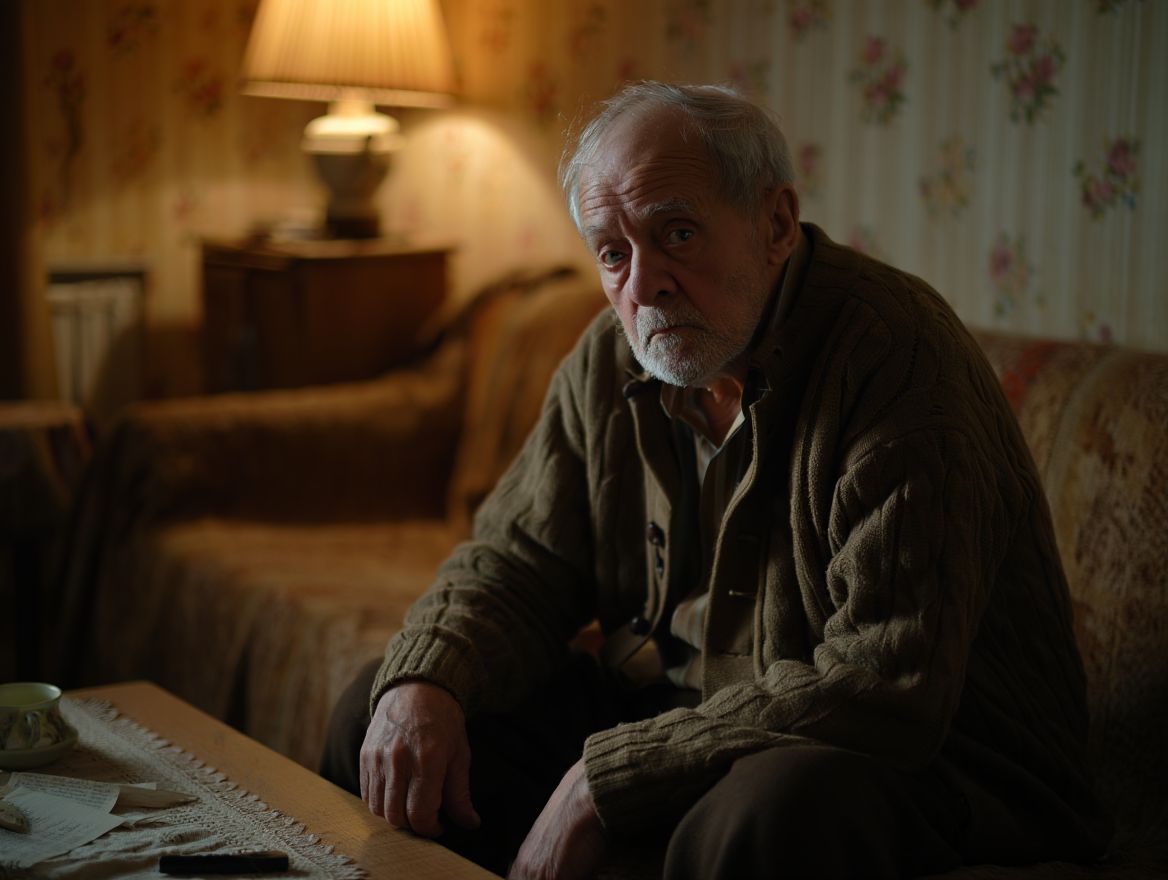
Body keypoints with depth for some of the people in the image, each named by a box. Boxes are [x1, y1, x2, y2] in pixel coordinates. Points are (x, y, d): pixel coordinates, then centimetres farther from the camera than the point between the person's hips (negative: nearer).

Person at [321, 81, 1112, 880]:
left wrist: (606, 780, -28)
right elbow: (515, 562, 9)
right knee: (380, 720, 0)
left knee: (765, 812, -41)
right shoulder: (610, 363, 2)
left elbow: (886, 687, -30)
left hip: (927, 752, -7)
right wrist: (423, 684, -15)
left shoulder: (897, 356, -23)